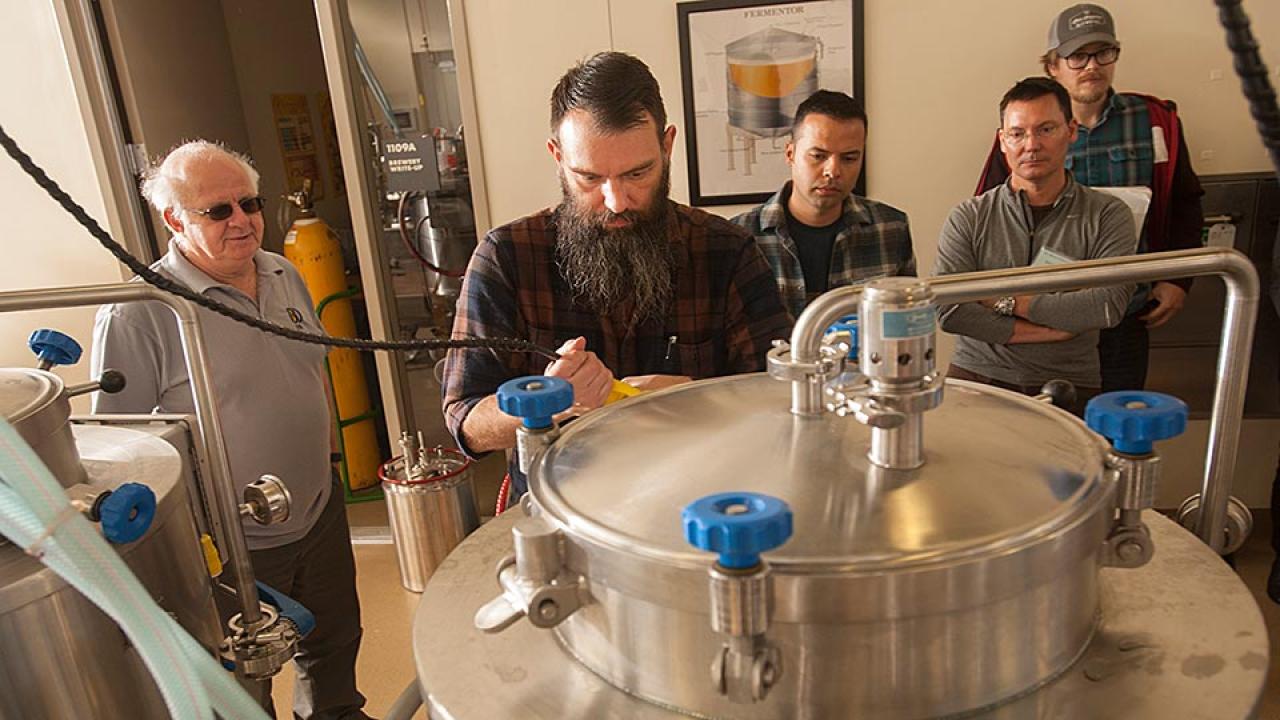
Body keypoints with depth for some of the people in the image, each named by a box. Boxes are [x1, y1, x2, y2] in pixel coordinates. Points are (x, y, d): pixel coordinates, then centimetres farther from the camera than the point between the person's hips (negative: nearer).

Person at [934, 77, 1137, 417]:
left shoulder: (1108, 216, 6)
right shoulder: (969, 218, 5)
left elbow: (1108, 305, -10)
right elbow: (946, 307, -10)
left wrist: (1007, 301, -7)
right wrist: (1045, 330, -9)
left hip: (1067, 389, 1)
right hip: (977, 378, 0)